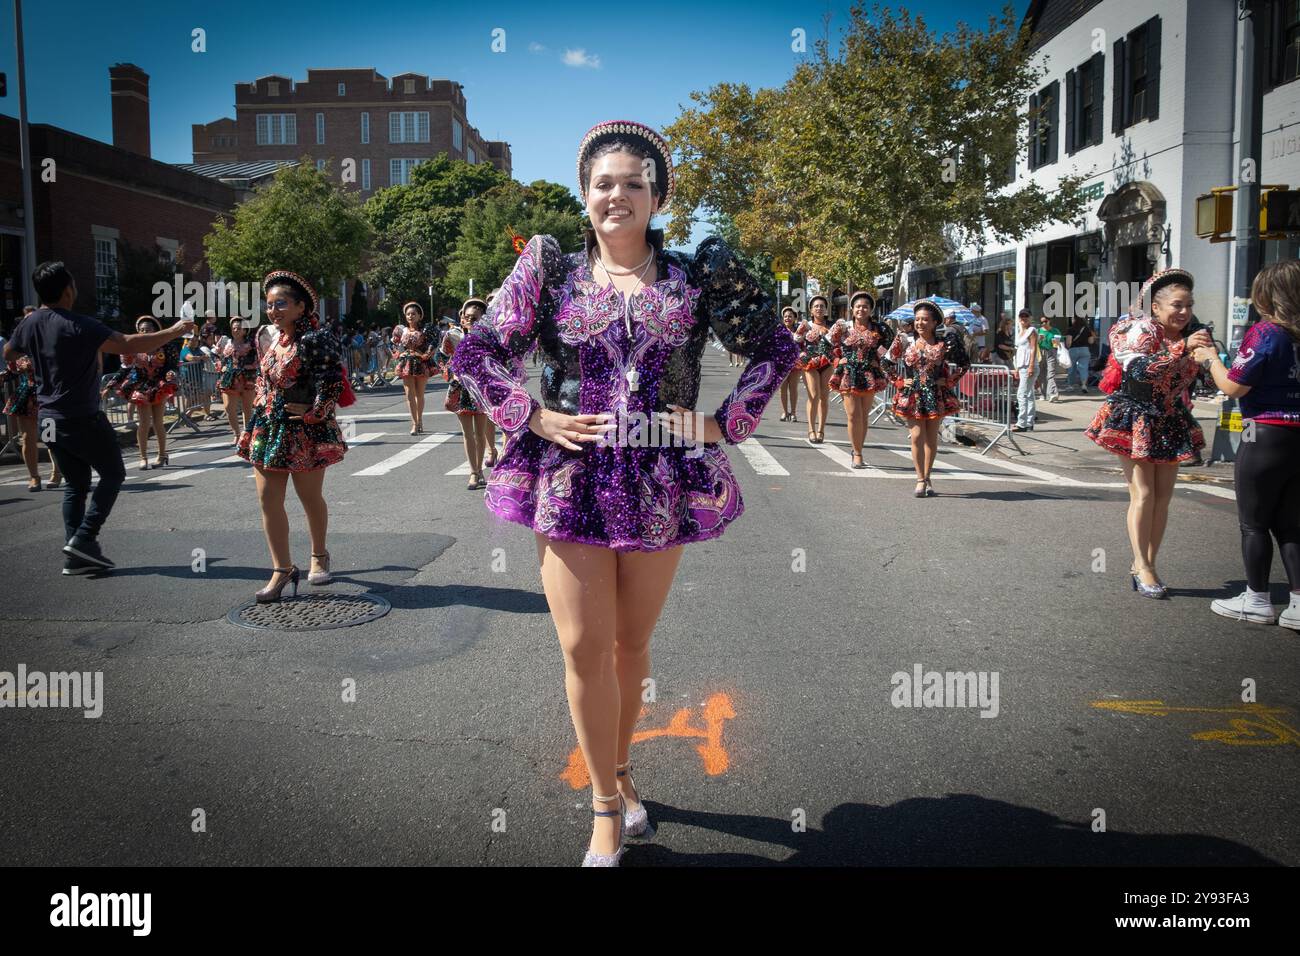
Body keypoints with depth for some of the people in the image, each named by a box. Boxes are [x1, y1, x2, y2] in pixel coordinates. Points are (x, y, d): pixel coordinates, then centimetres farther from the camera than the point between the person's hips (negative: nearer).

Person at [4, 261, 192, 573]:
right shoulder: (79, 326, -20)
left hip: (49, 419, 7)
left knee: (75, 484, 14)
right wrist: (174, 331, -16)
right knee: (113, 474, 9)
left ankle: (75, 555, 11)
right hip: (82, 419, -7)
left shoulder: (29, 325, 4)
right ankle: (84, 538, -2)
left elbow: (8, 354, 24)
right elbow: (129, 345, -25)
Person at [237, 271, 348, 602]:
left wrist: (314, 412, -18)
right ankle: (282, 569, 9)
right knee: (268, 500, 2)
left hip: (304, 431, -8)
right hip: (268, 428, 8)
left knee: (311, 498, 8)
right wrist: (260, 417, 17)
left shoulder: (316, 339, -14)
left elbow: (332, 380, -20)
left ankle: (319, 557, 30)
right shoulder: (277, 341, 12)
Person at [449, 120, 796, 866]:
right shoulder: (552, 270, 3)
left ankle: (619, 770, 36)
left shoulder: (696, 274, 2)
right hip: (570, 479, 0)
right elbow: (476, 352, 5)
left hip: (663, 485, 1)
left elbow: (775, 349, 8)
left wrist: (725, 424, -1)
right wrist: (532, 417, -5)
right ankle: (608, 807, 14)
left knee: (632, 644, 12)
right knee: (585, 647, -2)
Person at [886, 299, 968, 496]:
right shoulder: (906, 343, 3)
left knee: (931, 439, 6)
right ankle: (920, 480, 0)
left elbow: (964, 363, 7)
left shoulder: (943, 343, 0)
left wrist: (949, 381, 1)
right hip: (912, 395, 0)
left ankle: (926, 478, 18)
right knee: (917, 437, -7)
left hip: (936, 395, 0)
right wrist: (900, 381, 2)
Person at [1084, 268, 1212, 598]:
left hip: (1169, 423, 7)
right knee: (1143, 494, -9)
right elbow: (1140, 369, -33)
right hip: (1136, 420, -7)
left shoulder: (1184, 337, 9)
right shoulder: (1141, 330, -14)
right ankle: (1142, 566, -1)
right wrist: (1183, 348, -37)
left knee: (1163, 497, 5)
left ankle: (1146, 563, 12)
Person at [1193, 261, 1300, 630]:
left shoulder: (1265, 332, -14)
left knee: (1254, 523, 7)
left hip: (1266, 435, -7)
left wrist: (1211, 358, 3)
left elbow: (1233, 387, -13)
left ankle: (1257, 600, 16)